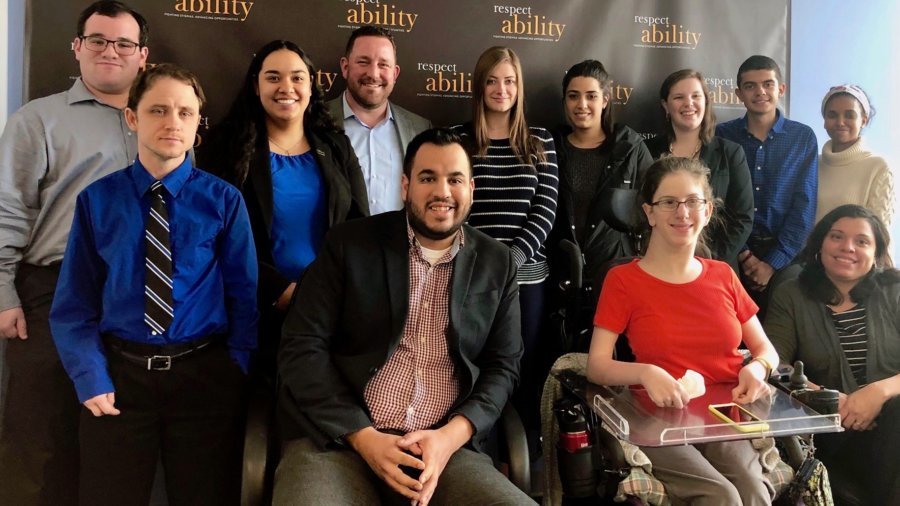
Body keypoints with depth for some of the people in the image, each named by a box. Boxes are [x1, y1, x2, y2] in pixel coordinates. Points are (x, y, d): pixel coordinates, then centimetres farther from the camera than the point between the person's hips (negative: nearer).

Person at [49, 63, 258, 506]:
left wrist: (235, 373, -9)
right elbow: (73, 304, 1)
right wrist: (91, 379, -9)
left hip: (205, 375, 0)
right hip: (119, 373, 0)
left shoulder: (224, 201, -1)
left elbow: (243, 296, 0)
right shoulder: (97, 200, -1)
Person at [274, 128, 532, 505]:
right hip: (338, 439, -2)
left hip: (445, 447, 3)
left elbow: (503, 365, 9)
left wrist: (451, 436, -10)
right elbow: (302, 346, -1)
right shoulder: (349, 244, 3)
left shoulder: (497, 264, 10)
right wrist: (364, 437, -12)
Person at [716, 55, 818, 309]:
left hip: (784, 255, 0)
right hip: (732, 253, 0)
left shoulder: (803, 137, 1)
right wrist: (741, 253, -10)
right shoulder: (721, 136, 1)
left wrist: (773, 262, -11)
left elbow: (804, 207, -4)